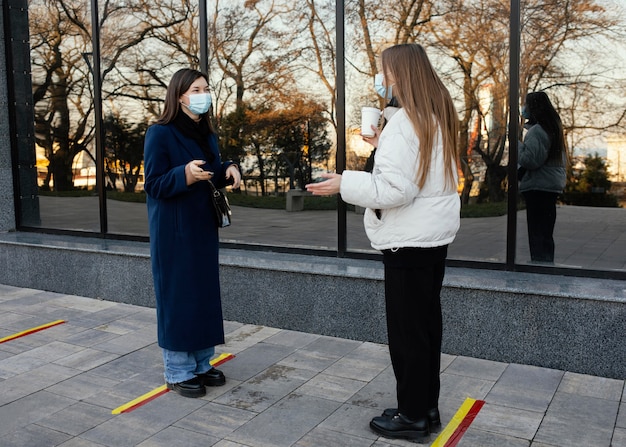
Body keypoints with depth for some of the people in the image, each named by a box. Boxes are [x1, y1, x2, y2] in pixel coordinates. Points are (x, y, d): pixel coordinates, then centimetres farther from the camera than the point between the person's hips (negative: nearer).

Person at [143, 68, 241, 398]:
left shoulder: (206, 134, 11)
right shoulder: (160, 134, -11)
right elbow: (153, 185, -14)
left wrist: (228, 170, -4)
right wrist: (185, 173, -31)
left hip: (203, 228, 7)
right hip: (173, 231, -7)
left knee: (205, 293, 11)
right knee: (177, 296, -2)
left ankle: (201, 363, 24)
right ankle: (178, 372, 11)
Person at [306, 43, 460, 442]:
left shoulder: (405, 122, -19)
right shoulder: (440, 116, 10)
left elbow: (395, 189, -24)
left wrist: (345, 184, -15)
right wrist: (383, 147, 18)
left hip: (410, 239, -10)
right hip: (435, 233, 10)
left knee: (407, 330, 2)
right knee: (427, 325, 16)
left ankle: (413, 416, 16)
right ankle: (426, 408, 29)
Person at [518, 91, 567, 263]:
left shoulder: (536, 130, -16)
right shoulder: (553, 128, 15)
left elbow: (530, 160, -23)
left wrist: (516, 144, -8)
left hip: (537, 188, -10)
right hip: (553, 186, 10)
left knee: (537, 235, -4)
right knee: (546, 234, 16)